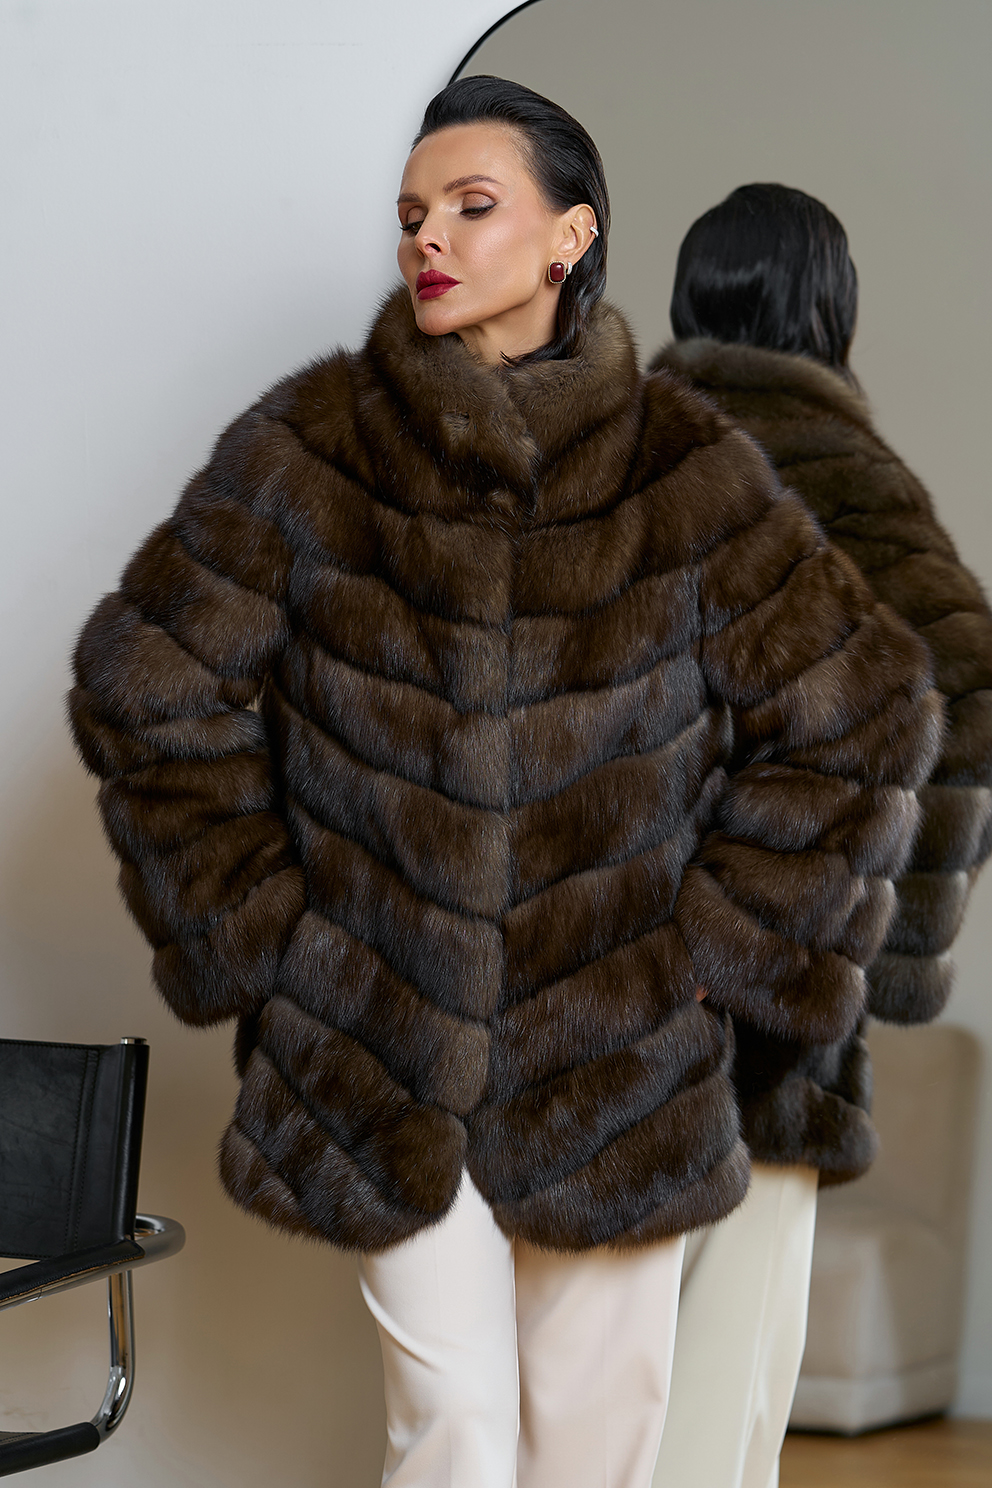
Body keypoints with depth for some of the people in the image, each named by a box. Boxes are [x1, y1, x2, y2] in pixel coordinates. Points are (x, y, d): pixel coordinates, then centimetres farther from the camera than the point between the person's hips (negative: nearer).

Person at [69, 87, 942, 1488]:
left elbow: (859, 714, 2)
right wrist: (260, 927, 0)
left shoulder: (685, 470, -5)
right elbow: (147, 688, 2)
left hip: (621, 1057, 1)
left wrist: (722, 940, 1)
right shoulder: (310, 448, -5)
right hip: (388, 1052, 0)